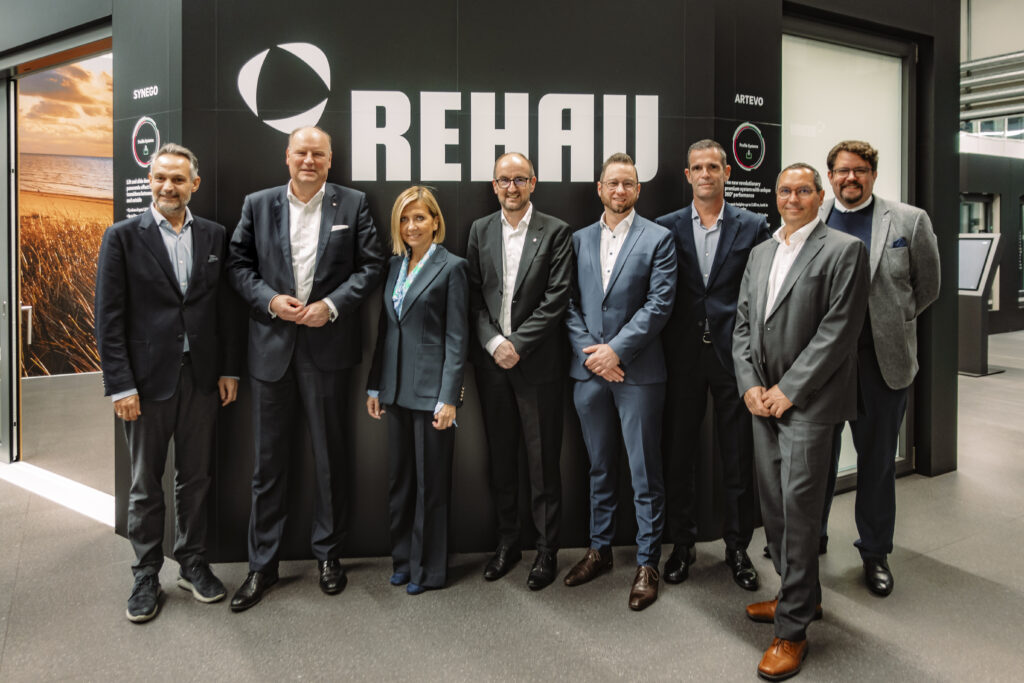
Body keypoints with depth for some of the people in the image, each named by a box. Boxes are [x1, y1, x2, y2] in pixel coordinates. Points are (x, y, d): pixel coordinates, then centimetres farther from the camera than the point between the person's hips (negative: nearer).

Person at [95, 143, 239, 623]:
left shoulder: (213, 236, 7)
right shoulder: (123, 236, -3)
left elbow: (223, 307, 9)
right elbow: (109, 318, -6)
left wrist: (229, 368, 4)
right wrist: (120, 385, -11)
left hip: (201, 377, 3)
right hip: (148, 379, -2)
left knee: (195, 478, 13)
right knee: (146, 484, 9)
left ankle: (193, 564, 28)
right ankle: (146, 575, 23)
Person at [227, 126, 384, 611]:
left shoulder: (353, 205, 4)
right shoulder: (257, 205, 8)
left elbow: (370, 265, 1)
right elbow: (238, 264, 6)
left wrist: (331, 305, -11)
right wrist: (270, 300, -10)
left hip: (328, 345, -1)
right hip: (272, 346, 1)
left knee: (330, 456, 9)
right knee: (269, 460, 7)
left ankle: (328, 553, 26)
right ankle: (262, 564, 19)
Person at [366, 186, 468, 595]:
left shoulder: (450, 267, -6)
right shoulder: (393, 265, 11)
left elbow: (457, 337, -10)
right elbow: (384, 328, 14)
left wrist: (449, 397, -14)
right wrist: (374, 385, 11)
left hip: (431, 389, -6)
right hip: (397, 388, 6)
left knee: (430, 482, 4)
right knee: (399, 478, 13)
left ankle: (429, 569, 17)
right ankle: (403, 559, 28)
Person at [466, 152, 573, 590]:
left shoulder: (556, 232, -2)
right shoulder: (480, 230, 9)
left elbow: (556, 298, -9)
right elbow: (474, 294, 5)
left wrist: (517, 344, -13)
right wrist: (494, 342, -8)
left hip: (537, 362, -4)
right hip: (491, 361, 4)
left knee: (543, 460, 3)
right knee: (501, 458, 13)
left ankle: (547, 549, 16)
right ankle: (507, 542, 28)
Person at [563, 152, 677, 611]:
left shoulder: (658, 239, -1)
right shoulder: (580, 240, 11)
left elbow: (659, 304, -9)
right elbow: (570, 303, 6)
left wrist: (616, 349, -15)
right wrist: (589, 352, -7)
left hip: (637, 371, -4)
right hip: (589, 371, 4)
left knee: (645, 473, 2)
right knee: (599, 469, 15)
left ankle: (647, 563, 14)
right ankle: (600, 549, 29)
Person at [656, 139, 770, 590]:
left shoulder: (753, 227, 3)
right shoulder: (666, 227, 6)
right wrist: (664, 347, -2)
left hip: (735, 354, -1)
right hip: (683, 355, 1)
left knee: (739, 457, 7)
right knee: (679, 454, 8)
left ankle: (737, 546, 23)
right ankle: (682, 544, 23)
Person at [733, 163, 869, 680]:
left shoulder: (843, 250, -5)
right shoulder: (760, 253, 16)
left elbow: (838, 331, -12)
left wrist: (788, 390, -13)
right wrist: (749, 385, 1)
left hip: (808, 403, -6)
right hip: (763, 400, 7)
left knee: (799, 510, -5)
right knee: (773, 506, 12)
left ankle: (792, 629, 5)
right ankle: (802, 596, 31)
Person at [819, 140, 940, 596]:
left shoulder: (909, 221, 0)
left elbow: (927, 288, 8)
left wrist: (890, 323, 6)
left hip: (882, 362, -1)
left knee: (878, 459, 10)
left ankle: (875, 551, 26)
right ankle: (811, 537, 31)